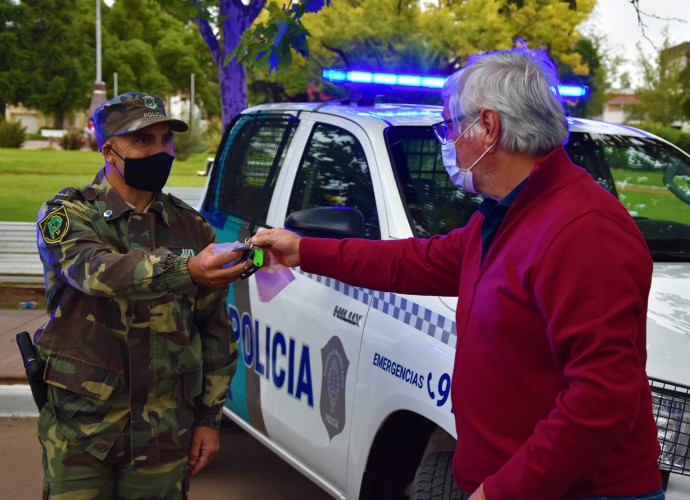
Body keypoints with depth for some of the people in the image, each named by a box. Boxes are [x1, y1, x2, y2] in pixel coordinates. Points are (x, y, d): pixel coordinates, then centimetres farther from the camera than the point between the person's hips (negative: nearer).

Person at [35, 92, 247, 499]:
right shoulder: (67, 216, -4)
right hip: (79, 430, -2)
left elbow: (216, 331, 9)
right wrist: (186, 270, -43)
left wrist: (209, 418, 5)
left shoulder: (192, 228, 5)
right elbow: (101, 271, -27)